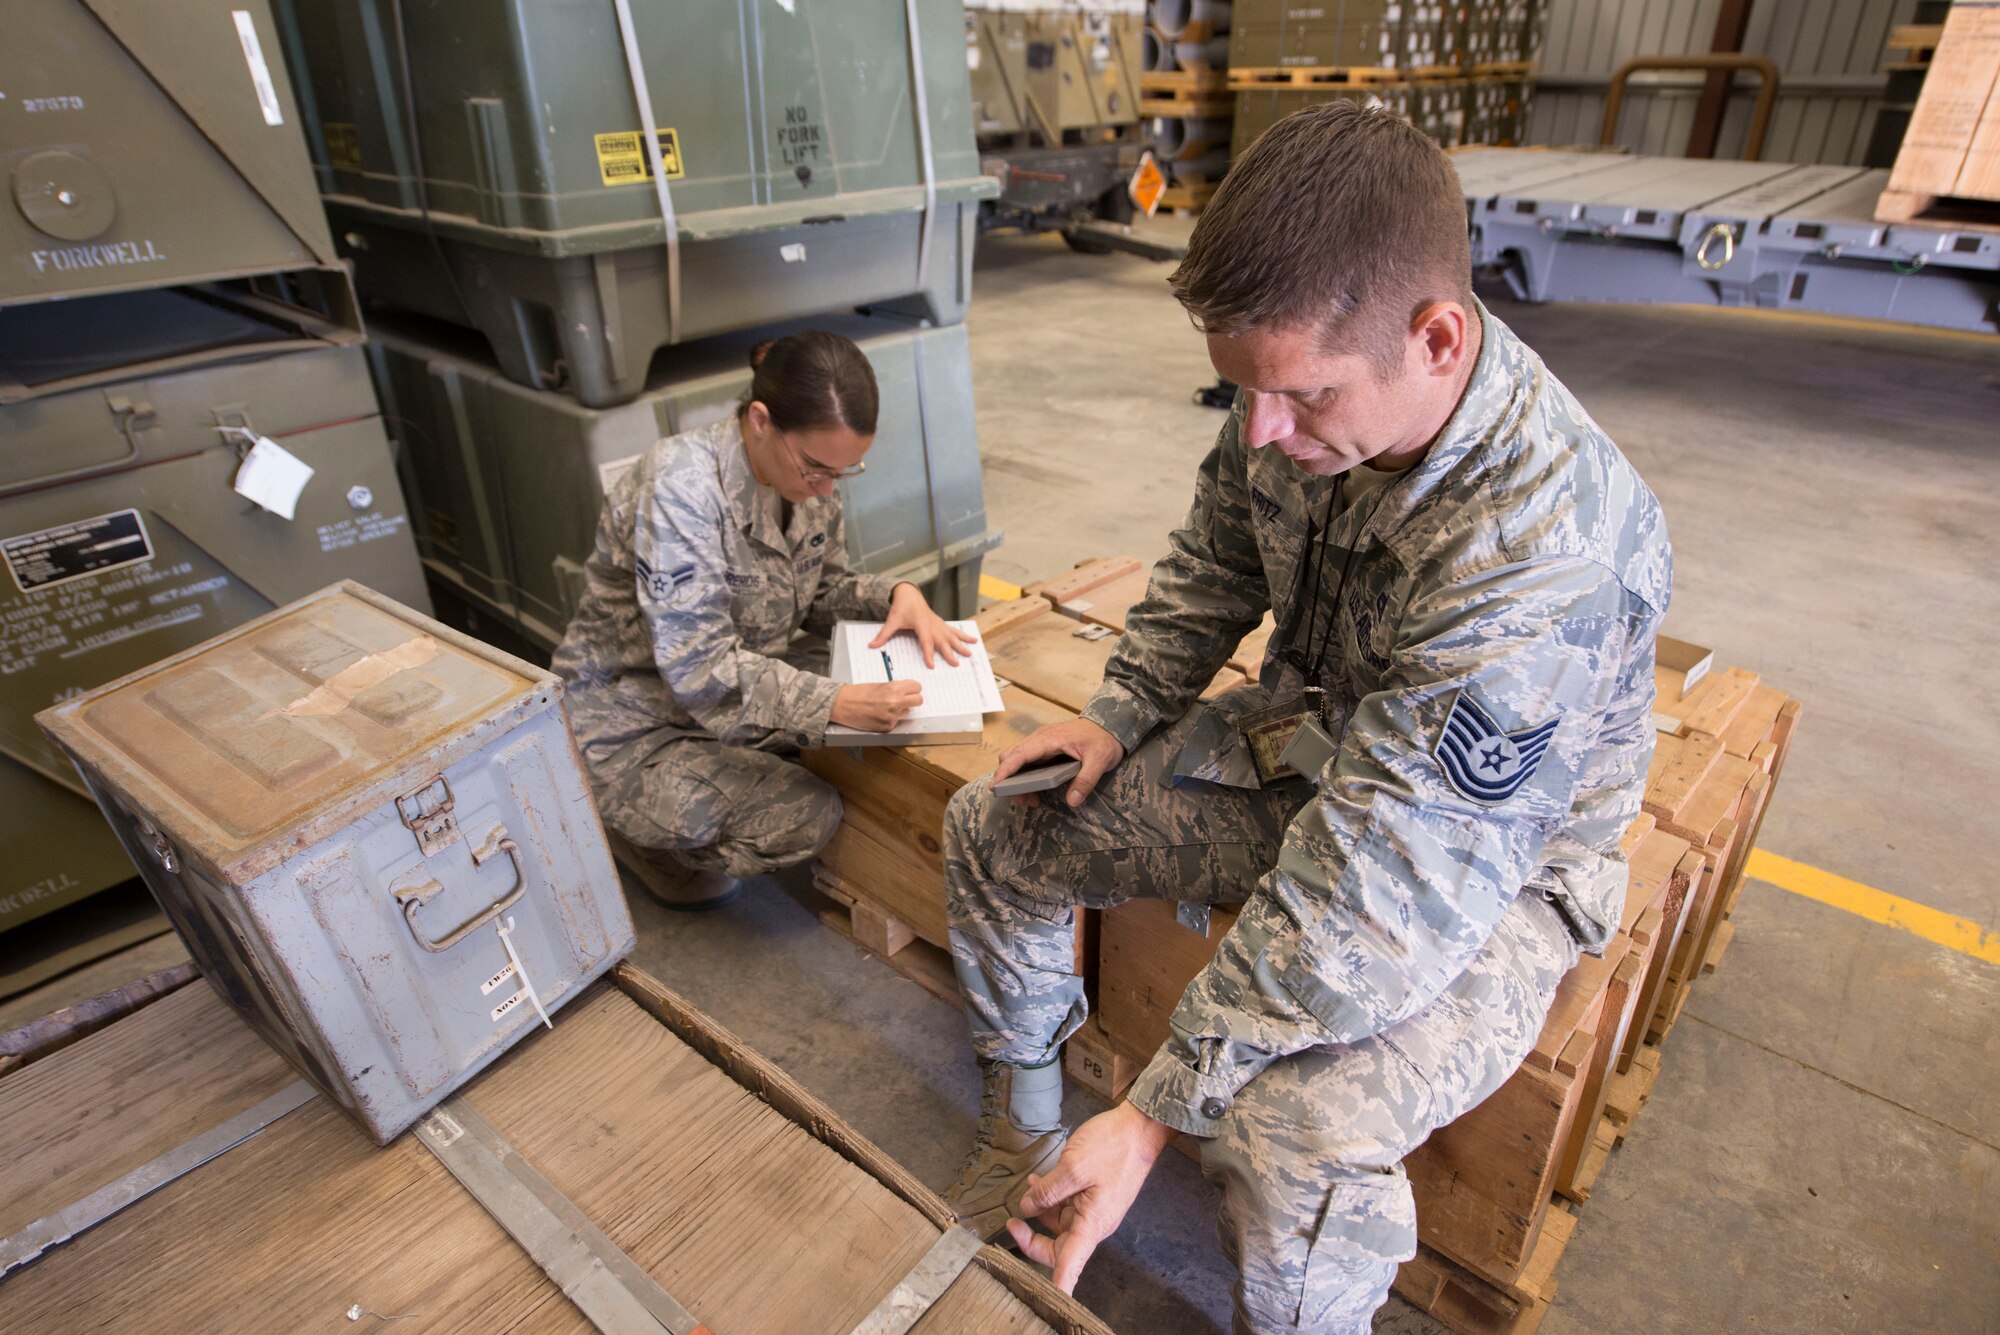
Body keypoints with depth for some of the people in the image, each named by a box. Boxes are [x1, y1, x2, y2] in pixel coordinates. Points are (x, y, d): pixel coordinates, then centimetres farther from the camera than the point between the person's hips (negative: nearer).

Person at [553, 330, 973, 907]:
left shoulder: (807, 478, -7)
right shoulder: (679, 485, -29)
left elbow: (822, 591, 6)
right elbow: (700, 670, -33)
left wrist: (897, 594, -14)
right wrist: (837, 704, -40)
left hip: (739, 682, 8)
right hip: (633, 725, -7)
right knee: (808, 815, -20)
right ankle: (629, 827, 6)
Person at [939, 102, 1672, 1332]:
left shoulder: (1543, 546, -36)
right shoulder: (1308, 392, -14)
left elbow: (1380, 895, -35)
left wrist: (1155, 1114, -30)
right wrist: (1122, 716, -4)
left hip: (1491, 857, -6)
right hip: (1305, 747, 7)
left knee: (1297, 1134, -33)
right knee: (991, 829, 3)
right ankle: (1027, 1145, 23)